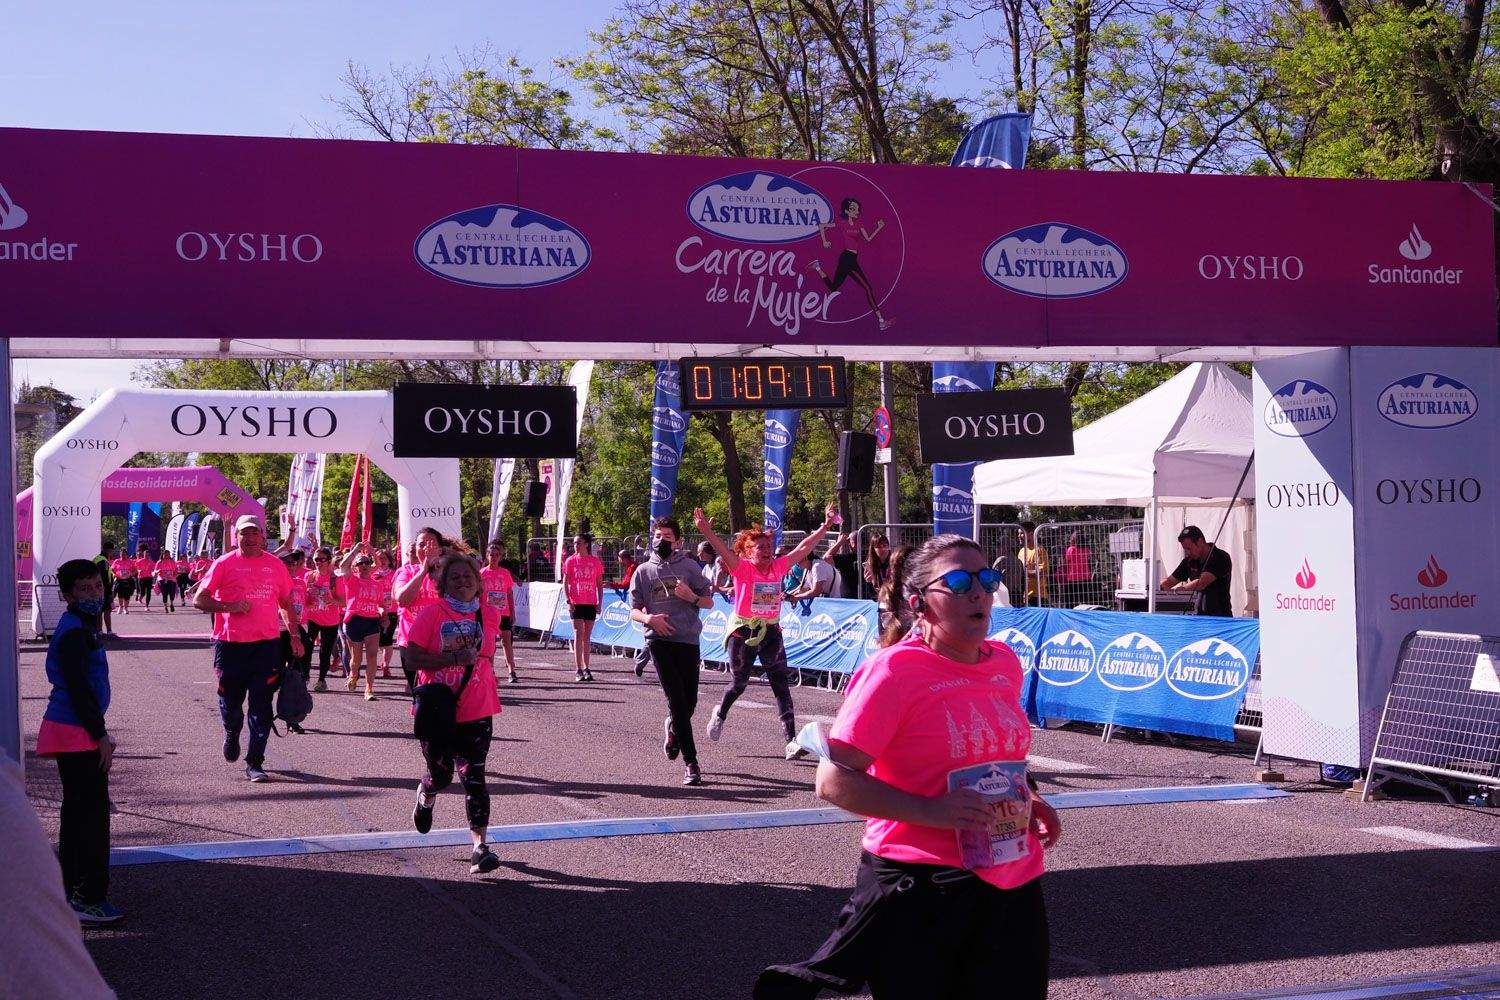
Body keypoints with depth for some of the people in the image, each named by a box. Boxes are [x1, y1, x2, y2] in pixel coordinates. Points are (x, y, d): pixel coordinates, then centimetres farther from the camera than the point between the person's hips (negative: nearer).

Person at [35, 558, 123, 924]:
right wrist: (100, 735, -18)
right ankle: (88, 899, -5)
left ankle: (71, 892, 25)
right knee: (91, 815, -8)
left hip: (78, 733, 11)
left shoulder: (84, 626, 16)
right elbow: (78, 687, -20)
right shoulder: (74, 631, -16)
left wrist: (99, 732, 23)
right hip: (76, 734, -11)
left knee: (78, 813, 17)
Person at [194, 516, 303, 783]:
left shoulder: (275, 565, 8)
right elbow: (199, 600, -1)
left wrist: (295, 635, 12)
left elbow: (286, 604, 18)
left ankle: (254, 763, 5)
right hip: (231, 644, -1)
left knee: (261, 707, -1)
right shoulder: (224, 564, -1)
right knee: (230, 703, 10)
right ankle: (232, 734, 43)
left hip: (267, 644, 1)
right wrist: (230, 606, -15)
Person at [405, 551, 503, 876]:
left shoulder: (487, 615, 4)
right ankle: (425, 797, 49)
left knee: (474, 777, -6)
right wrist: (455, 658, -22)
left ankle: (480, 846, -7)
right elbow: (412, 657, -14)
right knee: (441, 775, 13)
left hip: (477, 712, 1)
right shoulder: (432, 612, -8)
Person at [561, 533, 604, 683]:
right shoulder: (570, 561, 1)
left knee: (587, 637, 9)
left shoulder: (595, 561, 5)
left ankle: (586, 669, 16)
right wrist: (568, 601, -9)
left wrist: (600, 602, 3)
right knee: (578, 635, -6)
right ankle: (578, 670, -6)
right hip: (576, 603, -2)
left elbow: (600, 584, 10)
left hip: (591, 603, 2)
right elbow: (565, 583, 1)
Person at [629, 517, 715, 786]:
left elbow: (709, 601, 9)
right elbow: (634, 610, 10)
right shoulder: (643, 571, 11)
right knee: (677, 700, -11)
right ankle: (691, 763, -7)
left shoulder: (689, 567, 7)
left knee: (689, 703, 3)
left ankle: (672, 728, 40)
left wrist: (692, 597, -12)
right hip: (659, 640, -1)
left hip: (688, 641, 1)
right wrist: (649, 618, -11)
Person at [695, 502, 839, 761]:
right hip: (743, 630, -3)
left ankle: (791, 740, -10)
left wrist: (826, 526, 1)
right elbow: (723, 550, -25)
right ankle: (720, 715, 45)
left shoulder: (777, 567, 3)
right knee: (739, 682, 11)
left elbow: (803, 548, 5)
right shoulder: (742, 568, -9)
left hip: (771, 631, 3)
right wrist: (707, 531, -42)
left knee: (781, 685, -5)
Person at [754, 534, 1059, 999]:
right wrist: (929, 810, -24)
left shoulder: (1005, 664, 8)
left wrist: (1028, 797, 8)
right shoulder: (893, 670, -13)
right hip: (920, 887, -6)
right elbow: (833, 780, -16)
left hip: (1014, 883, 6)